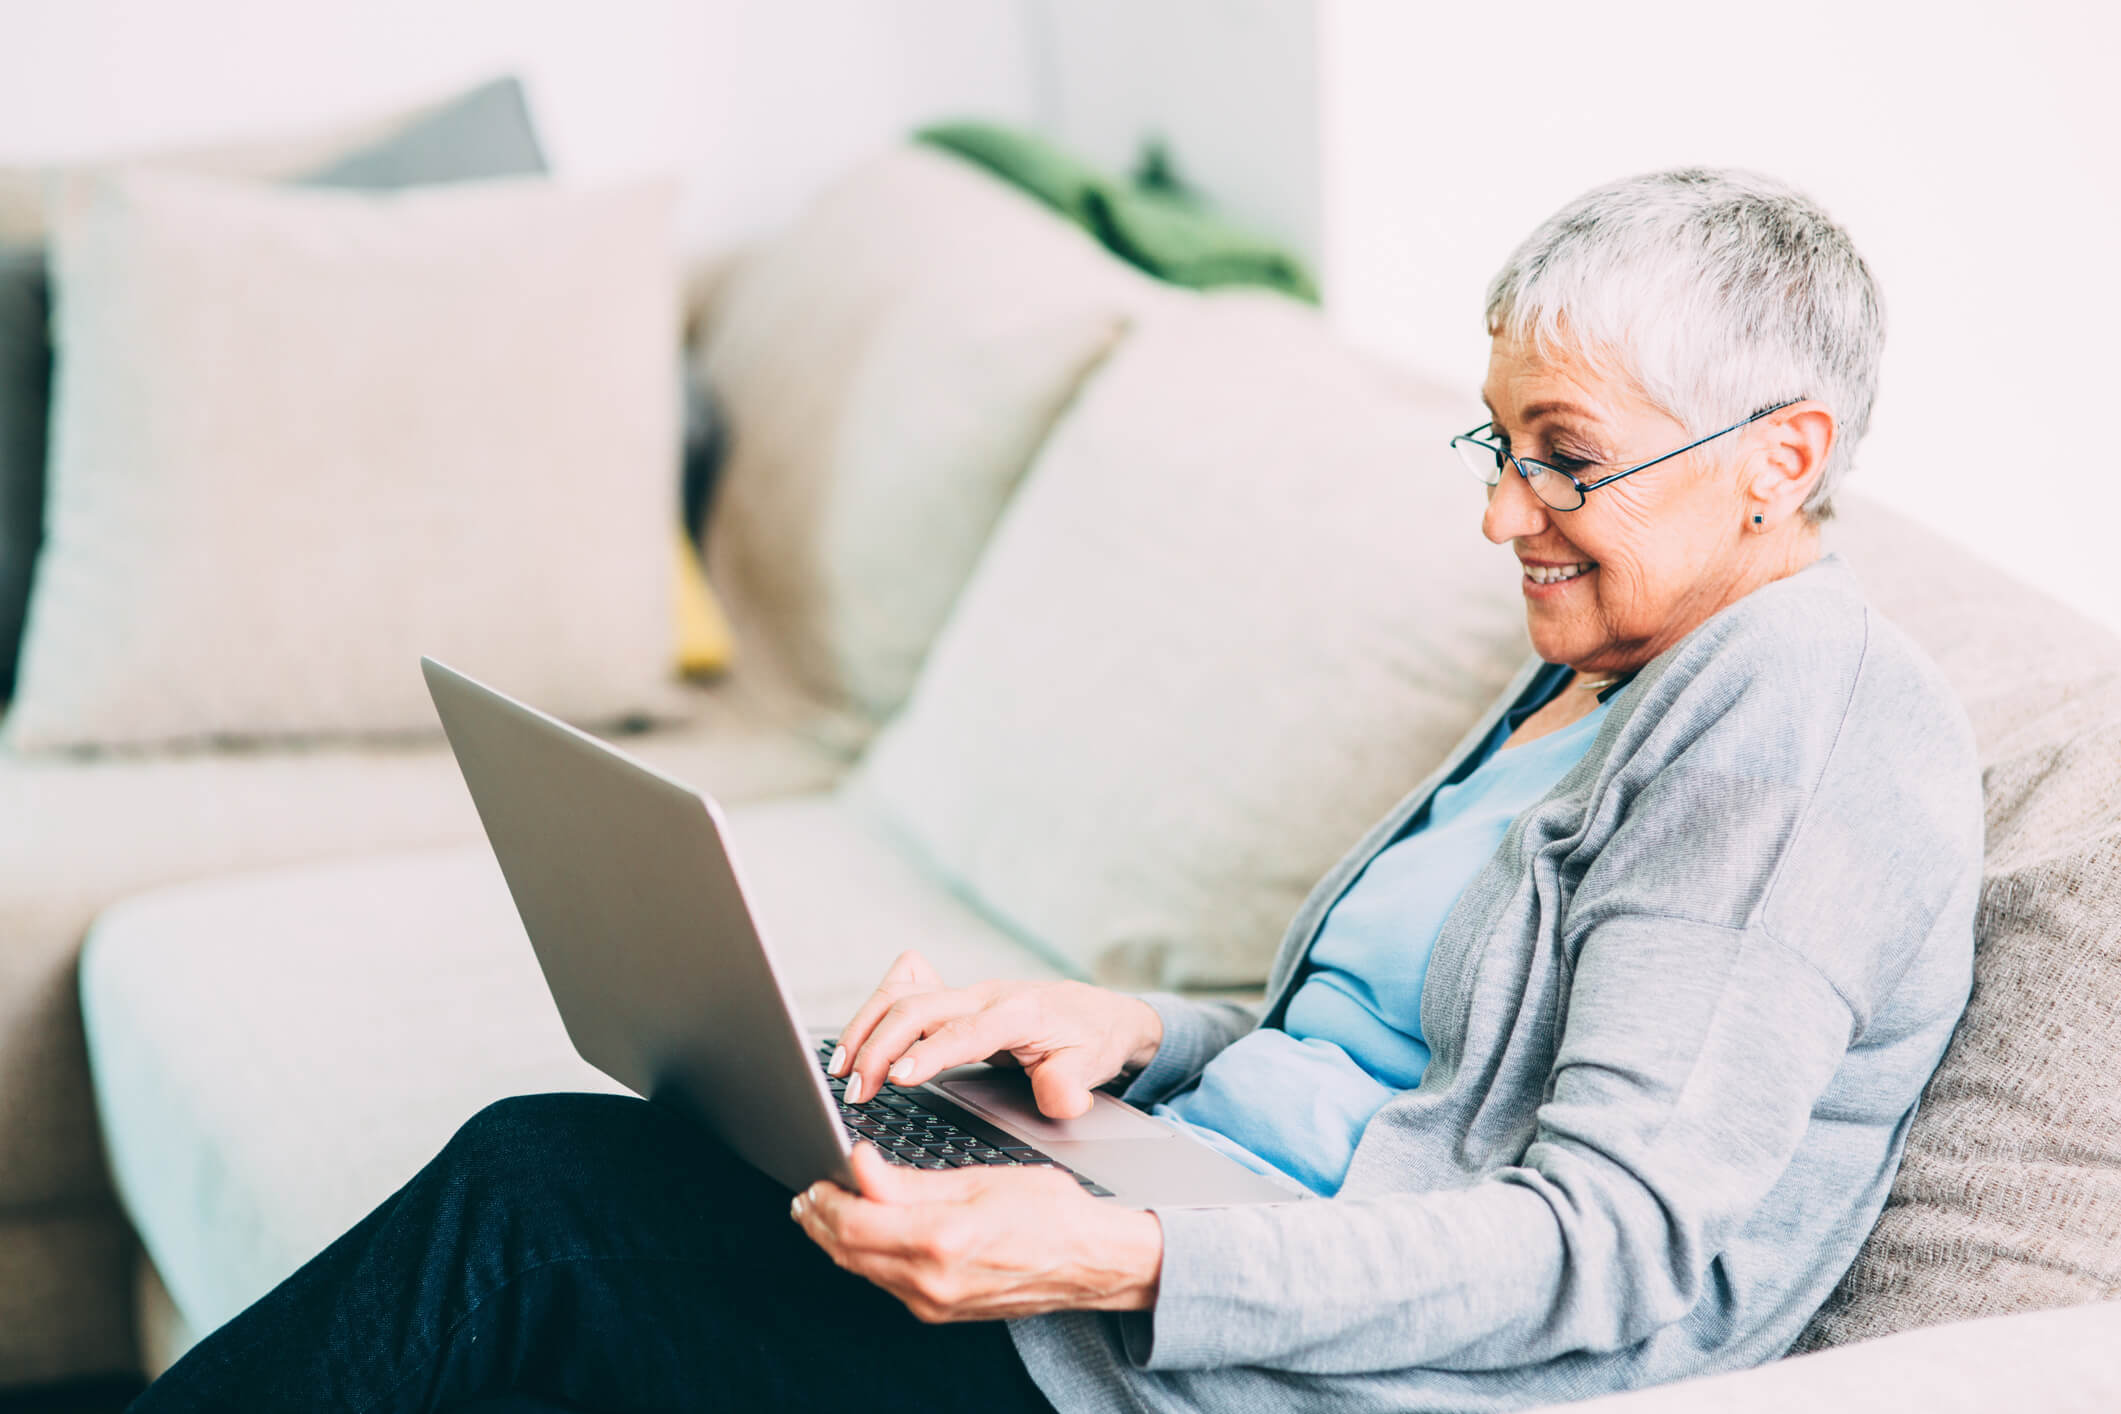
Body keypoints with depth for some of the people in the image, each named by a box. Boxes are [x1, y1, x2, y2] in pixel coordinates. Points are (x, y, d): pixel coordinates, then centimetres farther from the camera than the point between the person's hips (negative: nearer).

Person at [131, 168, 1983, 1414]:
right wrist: (1135, 1033, 0)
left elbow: (1619, 1238, -22)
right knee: (546, 1168, -5)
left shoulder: (1819, 749, -13)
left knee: (531, 1203, -12)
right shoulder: (1598, 686, 17)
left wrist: (1125, 1262, -30)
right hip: (1200, 1253, 9)